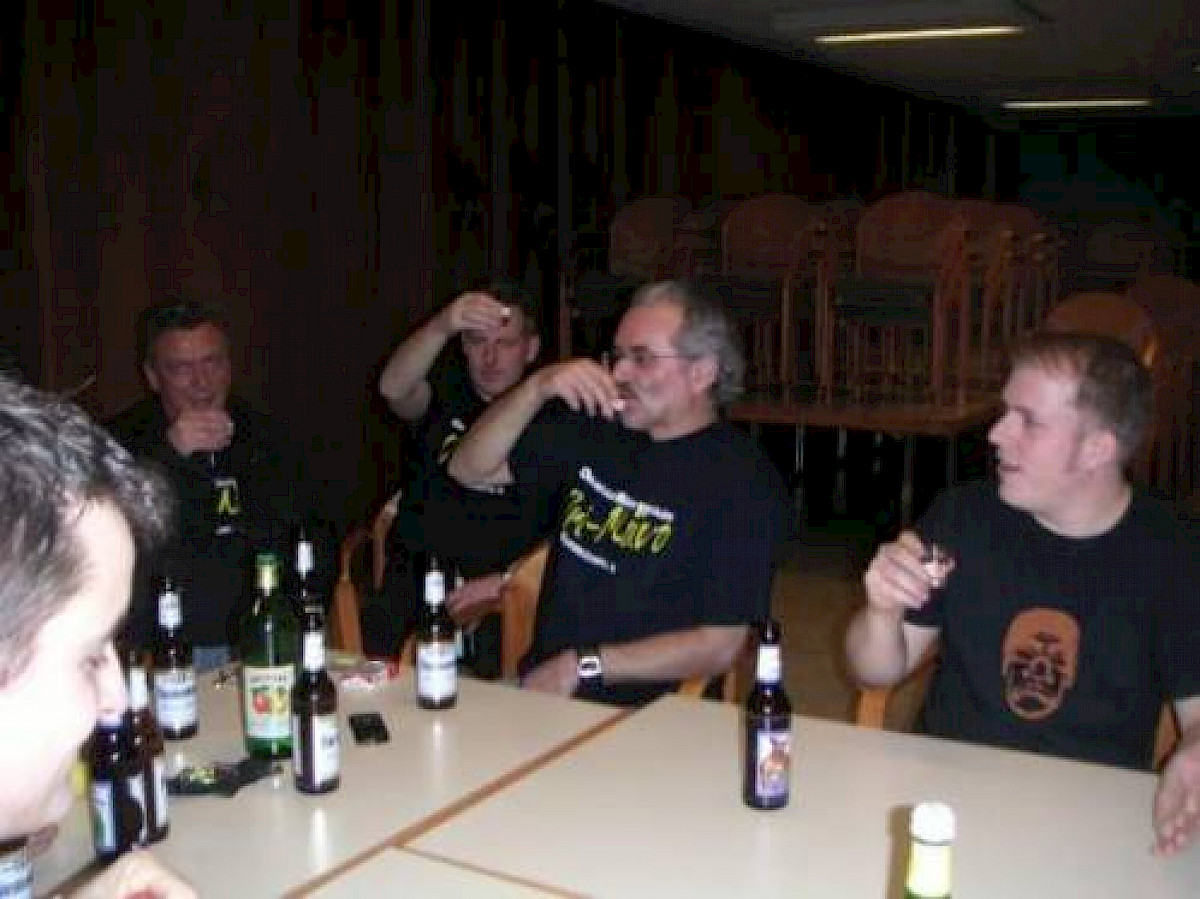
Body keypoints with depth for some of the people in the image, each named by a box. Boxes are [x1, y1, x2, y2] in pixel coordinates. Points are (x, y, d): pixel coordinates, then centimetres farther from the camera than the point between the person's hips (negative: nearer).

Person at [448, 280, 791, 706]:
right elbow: (470, 470, 12)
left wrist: (584, 665, -13)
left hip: (645, 712, -5)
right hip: (541, 685, 6)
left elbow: (719, 645, -11)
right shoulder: (594, 430, 11)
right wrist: (536, 388, -3)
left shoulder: (744, 483, -8)